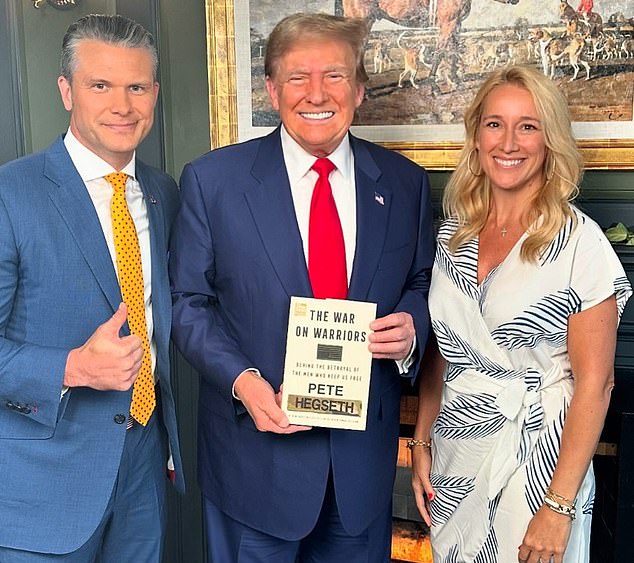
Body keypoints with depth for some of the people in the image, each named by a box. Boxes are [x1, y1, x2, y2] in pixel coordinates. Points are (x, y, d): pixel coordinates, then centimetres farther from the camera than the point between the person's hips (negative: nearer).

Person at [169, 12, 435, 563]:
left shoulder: (404, 182, 0)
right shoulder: (212, 180, -7)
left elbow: (421, 284, 10)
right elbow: (188, 302, -3)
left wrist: (411, 325, -12)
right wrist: (241, 380, -17)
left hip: (366, 452, 3)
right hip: (256, 450, -2)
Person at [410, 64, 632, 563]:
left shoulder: (579, 240, -13)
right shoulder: (452, 233, 1)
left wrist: (560, 505, -15)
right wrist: (422, 444, 4)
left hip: (537, 464, -4)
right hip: (454, 465, 5)